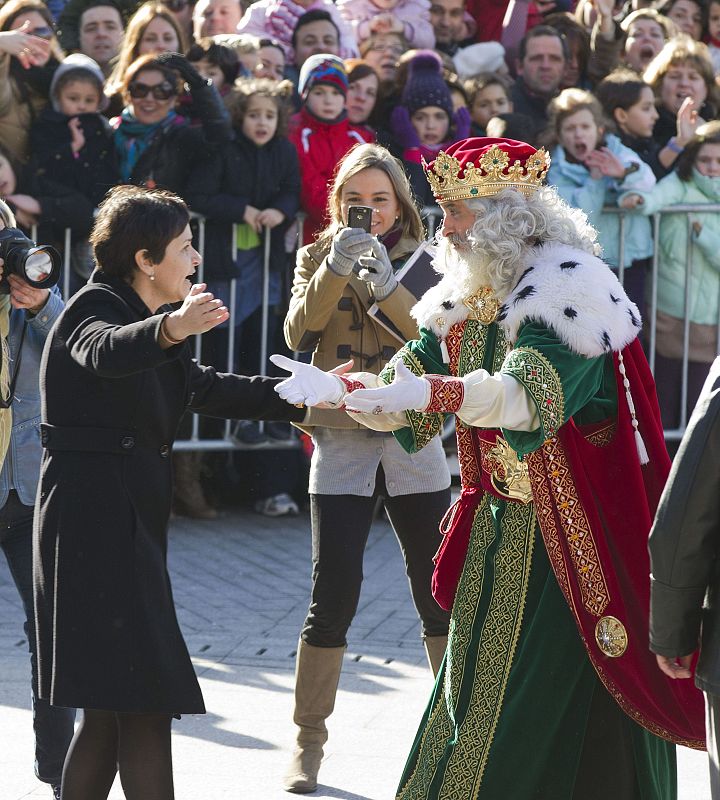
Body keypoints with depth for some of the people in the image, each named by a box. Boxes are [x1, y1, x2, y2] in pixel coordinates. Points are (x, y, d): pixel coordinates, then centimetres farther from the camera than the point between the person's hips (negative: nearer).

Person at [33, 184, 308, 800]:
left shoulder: (144, 318, 20)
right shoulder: (97, 307, -10)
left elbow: (207, 389, 28)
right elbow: (105, 353, -34)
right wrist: (170, 328, -54)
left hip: (131, 521, 10)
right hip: (93, 520, -10)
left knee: (111, 707, 9)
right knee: (145, 704, -15)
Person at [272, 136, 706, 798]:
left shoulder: (569, 289, -15)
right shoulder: (466, 298, 10)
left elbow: (529, 393, -31)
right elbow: (402, 397, 5)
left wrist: (433, 392, -44)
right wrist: (338, 389, -14)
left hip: (566, 541, -8)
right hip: (495, 535, 8)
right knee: (473, 700, 11)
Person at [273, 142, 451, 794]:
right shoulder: (318, 258, 6)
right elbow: (299, 334, -11)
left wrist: (386, 285, -23)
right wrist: (334, 270, -24)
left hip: (414, 442, 1)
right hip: (341, 442, -1)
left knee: (440, 597, 4)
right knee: (333, 600, -6)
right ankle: (309, 745, 5)